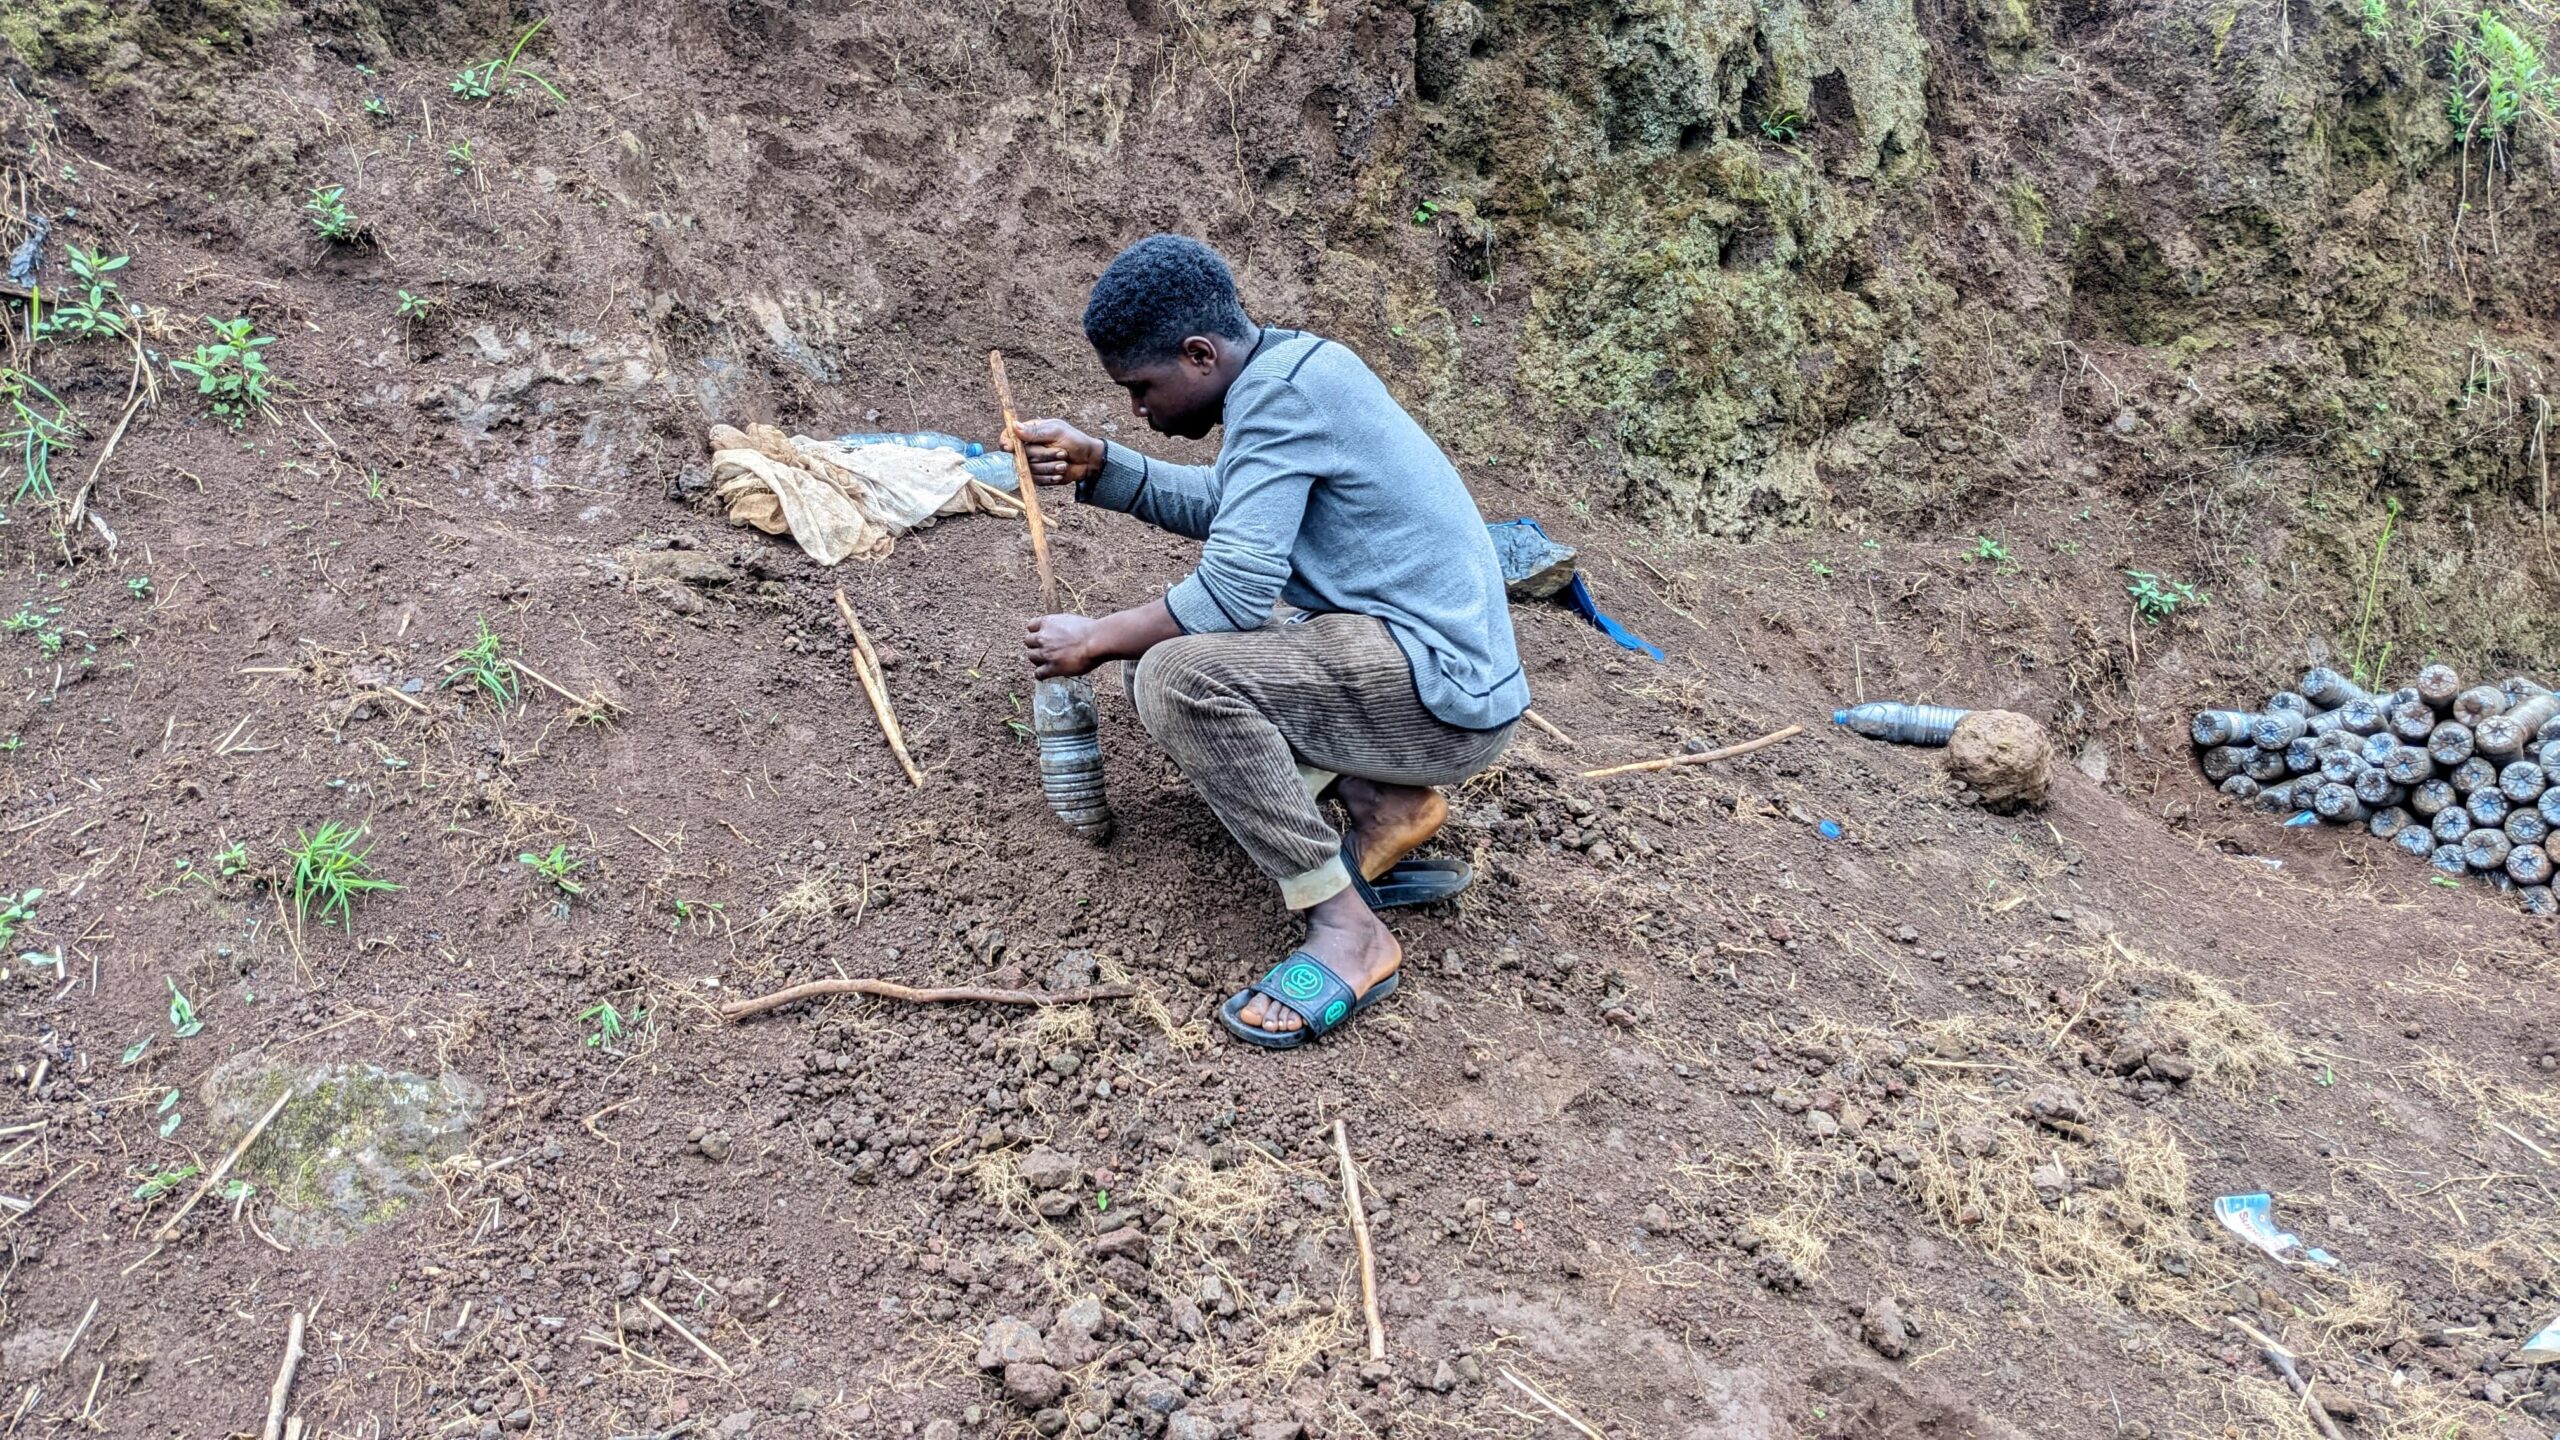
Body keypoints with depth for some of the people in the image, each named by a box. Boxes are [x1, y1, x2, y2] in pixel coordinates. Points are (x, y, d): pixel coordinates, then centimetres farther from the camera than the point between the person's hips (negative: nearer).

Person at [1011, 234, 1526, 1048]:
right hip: (1421, 659, 11)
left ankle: (1346, 930, -15)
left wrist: (1095, 640, -7)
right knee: (1171, 641, 17)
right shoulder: (1283, 372, 11)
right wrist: (1095, 466, 11)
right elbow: (1216, 504, 25)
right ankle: (1385, 802, 7)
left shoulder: (1281, 390, -19)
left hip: (1446, 688, -11)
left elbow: (1236, 590, -22)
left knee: (1179, 676, -25)